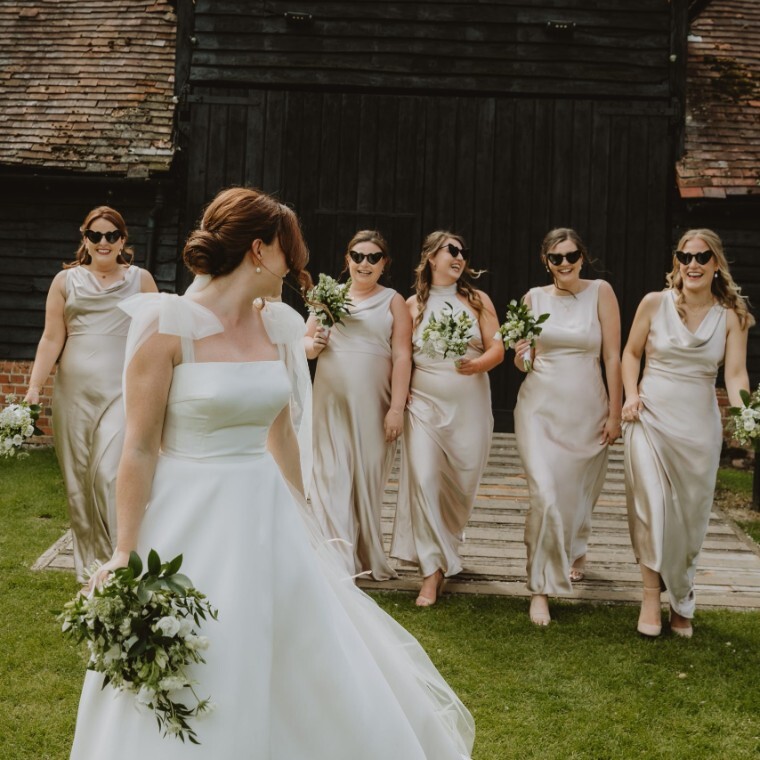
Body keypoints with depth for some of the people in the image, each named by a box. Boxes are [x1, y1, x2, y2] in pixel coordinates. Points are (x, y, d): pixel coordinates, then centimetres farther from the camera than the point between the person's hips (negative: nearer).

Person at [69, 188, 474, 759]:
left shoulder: (276, 326, 5)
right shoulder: (169, 324, -14)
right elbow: (140, 448, -12)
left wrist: (299, 515, 20)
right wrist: (125, 552, -12)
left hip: (265, 515, 6)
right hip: (193, 520, -5)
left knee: (314, 664, 12)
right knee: (187, 695, 6)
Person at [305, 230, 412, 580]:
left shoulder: (393, 301, 5)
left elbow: (402, 357, -2)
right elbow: (305, 344, 14)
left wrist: (397, 408, -11)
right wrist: (314, 344, -10)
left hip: (373, 404, -1)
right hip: (331, 401, 2)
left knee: (368, 478, 3)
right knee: (332, 477, -2)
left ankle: (368, 557, 17)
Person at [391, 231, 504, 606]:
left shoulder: (478, 301, 5)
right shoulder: (413, 305, 5)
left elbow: (497, 348, -1)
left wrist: (478, 364, -21)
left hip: (470, 406, 1)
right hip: (424, 404, -1)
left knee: (461, 484, 6)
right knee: (423, 481, -12)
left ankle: (445, 546, 34)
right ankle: (433, 569, -5)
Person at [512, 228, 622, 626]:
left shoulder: (600, 292, -3)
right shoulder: (534, 297, 3)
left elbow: (612, 356, -4)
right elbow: (522, 361, 9)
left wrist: (615, 412, -6)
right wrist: (520, 356, -14)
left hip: (587, 409, 0)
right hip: (540, 407, 0)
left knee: (579, 492, 15)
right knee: (545, 493, -14)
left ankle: (573, 552, 48)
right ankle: (540, 588, -3)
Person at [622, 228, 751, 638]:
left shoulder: (731, 317, -1)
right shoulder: (655, 303, -2)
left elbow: (735, 374, -10)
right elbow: (631, 352, 8)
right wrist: (631, 395, -6)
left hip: (699, 425, 1)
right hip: (651, 418, -1)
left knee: (691, 515, 9)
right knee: (653, 507, -10)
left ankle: (681, 603, 26)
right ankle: (652, 597, 3)